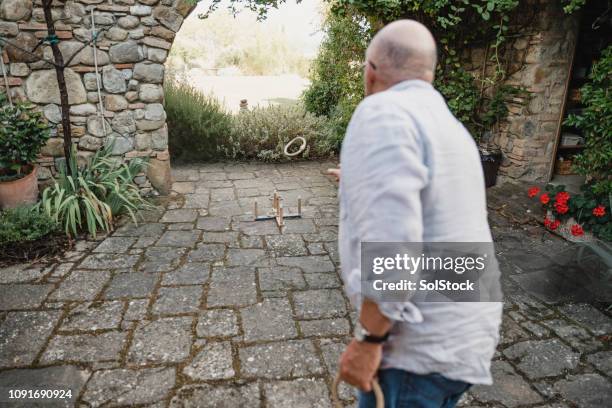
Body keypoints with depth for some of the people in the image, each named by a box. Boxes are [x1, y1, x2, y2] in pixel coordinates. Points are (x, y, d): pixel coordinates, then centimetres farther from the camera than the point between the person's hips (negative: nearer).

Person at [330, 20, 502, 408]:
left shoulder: (383, 113, -18)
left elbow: (390, 238, -30)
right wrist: (363, 182, 45)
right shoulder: (447, 122, 12)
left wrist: (368, 339, -19)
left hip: (424, 346, -9)